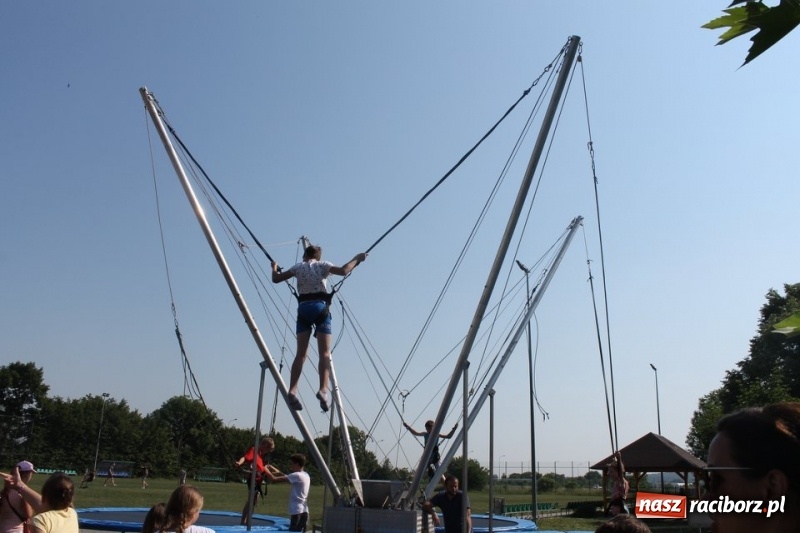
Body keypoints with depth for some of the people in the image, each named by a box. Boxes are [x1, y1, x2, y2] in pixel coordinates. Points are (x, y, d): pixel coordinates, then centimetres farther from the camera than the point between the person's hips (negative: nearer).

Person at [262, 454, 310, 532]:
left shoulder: (297, 475, -13)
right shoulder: (305, 475, 14)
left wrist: (265, 469, -1)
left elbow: (274, 479, -14)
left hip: (298, 513, -9)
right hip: (302, 512, 9)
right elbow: (286, 476, 24)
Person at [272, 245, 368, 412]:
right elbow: (344, 270, -7)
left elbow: (276, 279, 18)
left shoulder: (298, 267, 13)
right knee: (325, 353, -5)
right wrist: (357, 258, 8)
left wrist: (274, 268, 38)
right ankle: (323, 389, -24)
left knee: (300, 353, 2)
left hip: (303, 308, 2)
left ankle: (292, 391, -12)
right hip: (320, 307, -2)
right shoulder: (322, 265, 8)